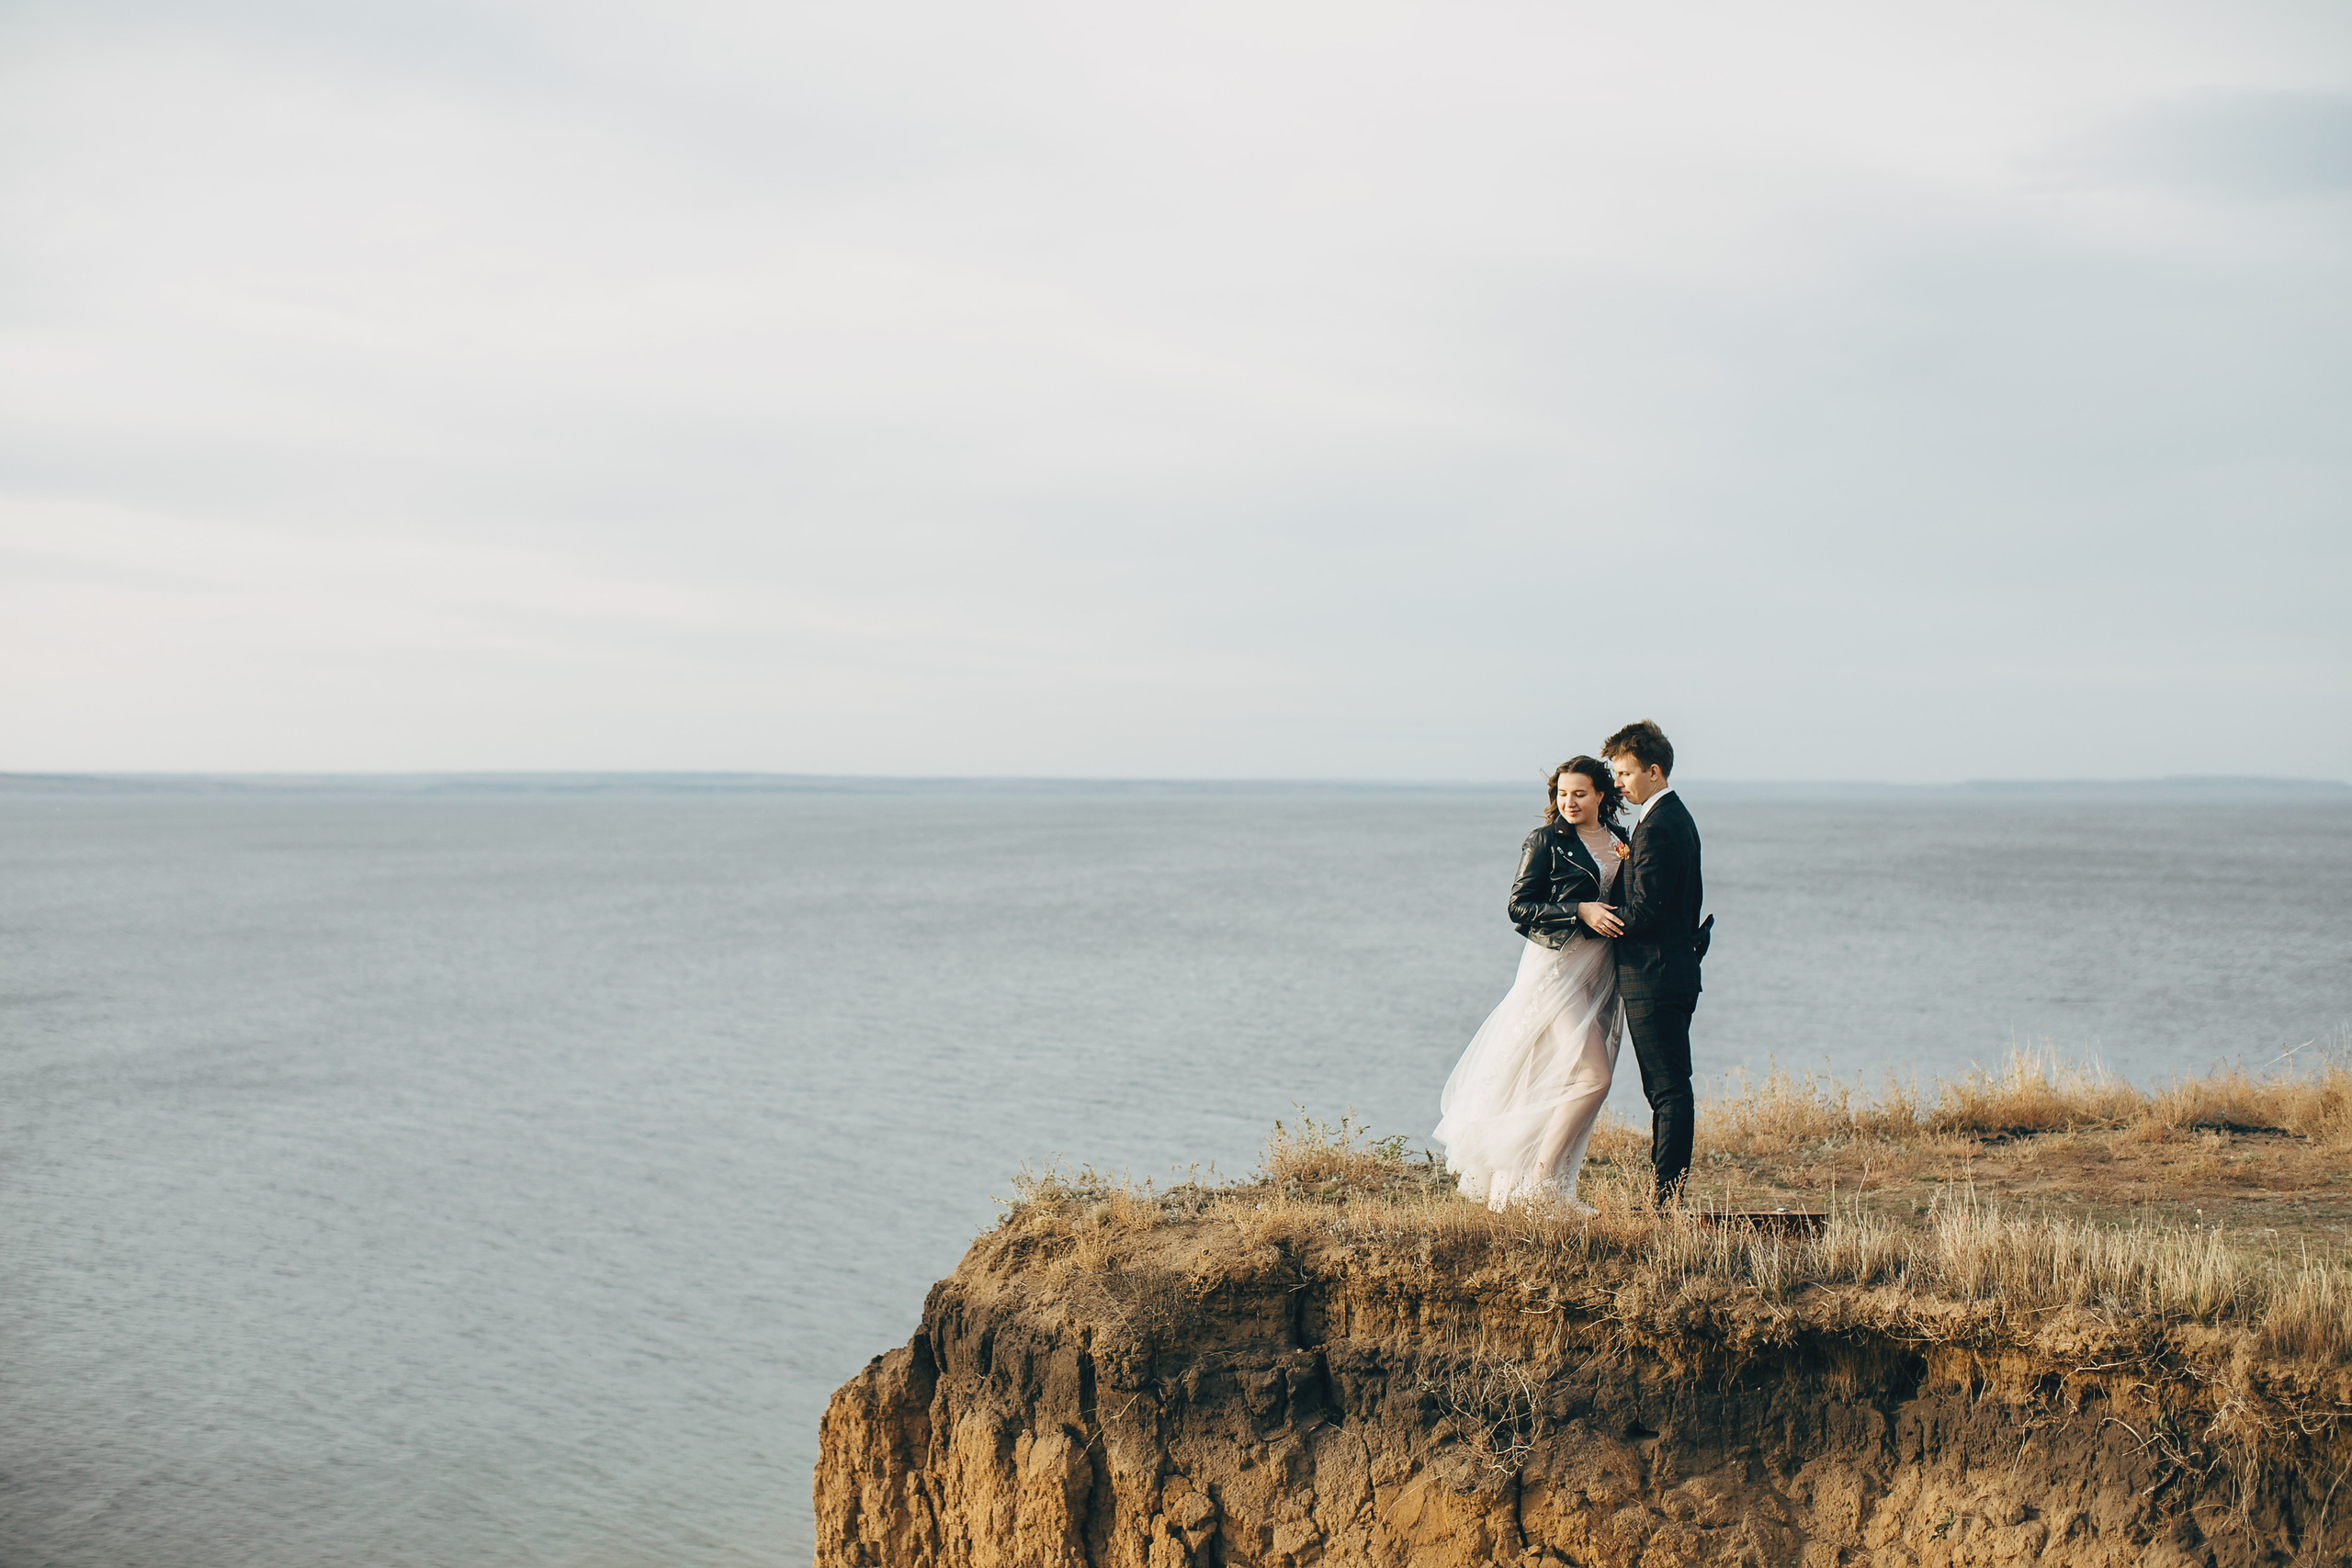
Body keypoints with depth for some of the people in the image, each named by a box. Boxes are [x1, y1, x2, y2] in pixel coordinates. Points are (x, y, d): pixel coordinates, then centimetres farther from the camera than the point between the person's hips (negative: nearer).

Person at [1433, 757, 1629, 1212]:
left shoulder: (1621, 841, 14)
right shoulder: (1547, 841, -3)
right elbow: (1519, 906, -7)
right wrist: (1579, 911, -17)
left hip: (1602, 969, 6)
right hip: (1558, 965, -6)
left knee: (1564, 1084, 6)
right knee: (1593, 1076, -15)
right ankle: (1536, 1180, -8)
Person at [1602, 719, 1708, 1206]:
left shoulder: (1657, 828, -18)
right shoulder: (1678, 817, 14)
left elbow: (1643, 913, -22)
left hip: (1654, 980, -11)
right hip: (1674, 970, 11)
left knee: (1669, 1091, -6)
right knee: (1666, 1089, 13)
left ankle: (1666, 1197, -3)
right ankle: (1666, 1192, 19)